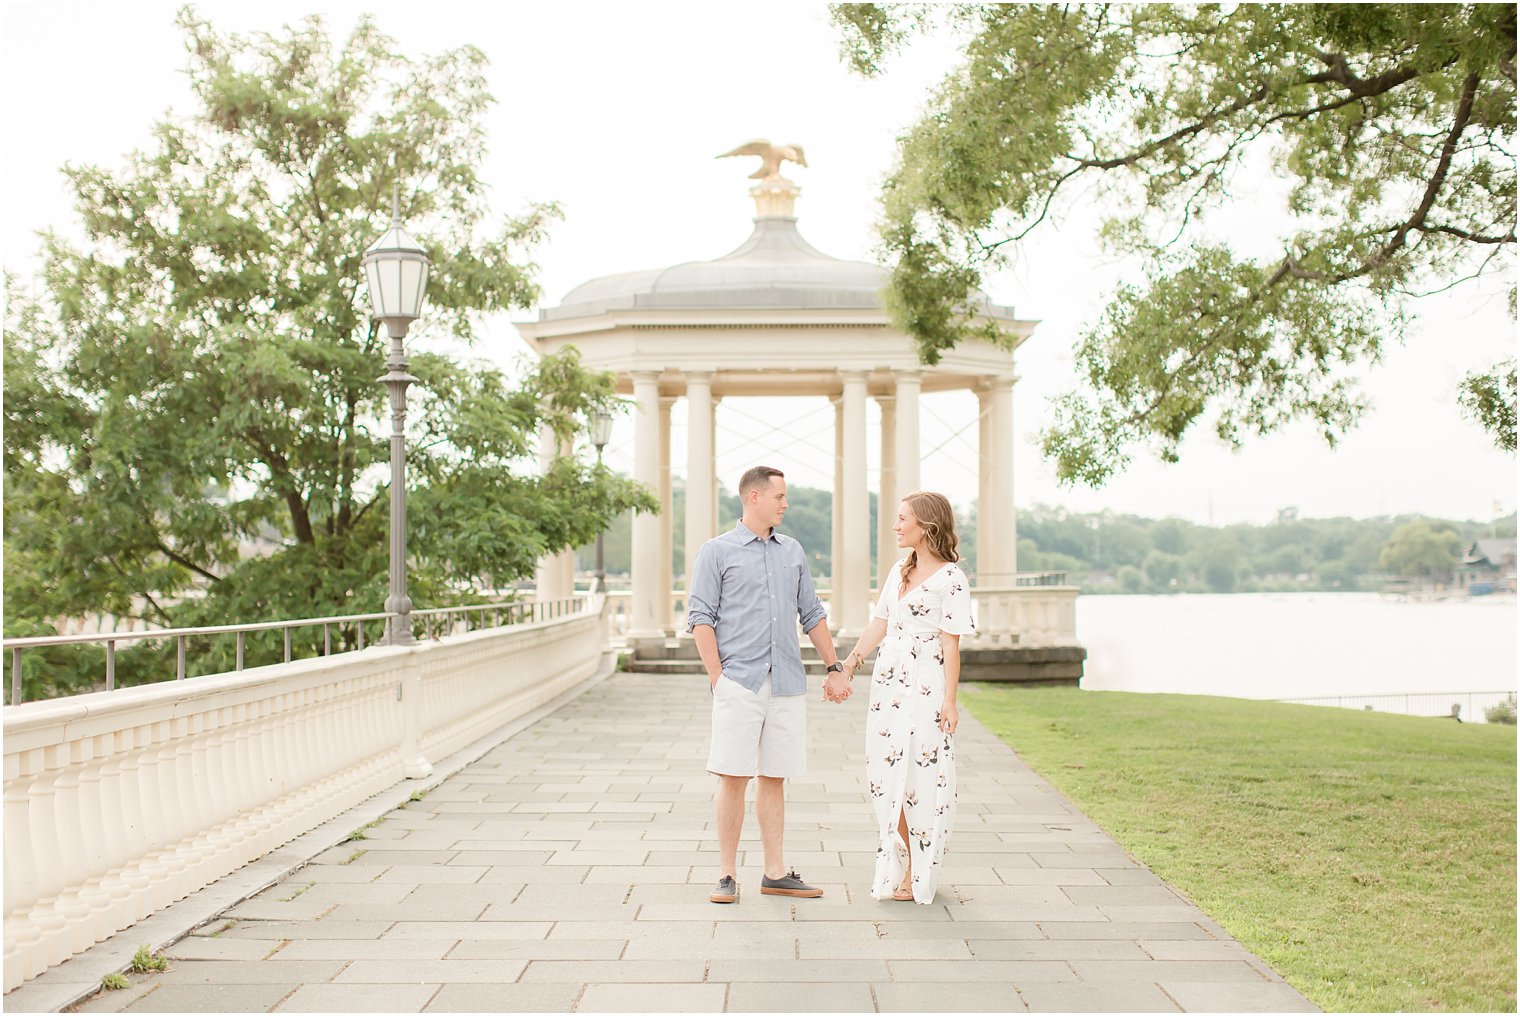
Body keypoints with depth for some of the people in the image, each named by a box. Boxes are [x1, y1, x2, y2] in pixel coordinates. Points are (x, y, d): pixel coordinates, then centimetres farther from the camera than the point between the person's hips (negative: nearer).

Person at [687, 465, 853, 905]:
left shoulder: (792, 552, 16)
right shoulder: (717, 551, 1)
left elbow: (812, 614, 20)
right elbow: (700, 617, -4)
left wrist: (835, 668, 15)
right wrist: (718, 678, -11)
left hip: (787, 683, 5)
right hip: (740, 683, -4)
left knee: (774, 778, 8)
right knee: (733, 777, -4)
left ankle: (775, 872, 14)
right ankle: (727, 874, 5)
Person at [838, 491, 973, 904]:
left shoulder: (951, 578, -9)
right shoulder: (899, 571, 13)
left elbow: (951, 643, -11)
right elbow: (878, 625, 16)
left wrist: (949, 699, -13)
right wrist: (846, 668, 14)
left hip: (925, 688, -7)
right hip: (888, 683, 7)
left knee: (919, 776, -1)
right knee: (887, 775, 9)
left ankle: (918, 876, 10)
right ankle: (897, 868, 20)